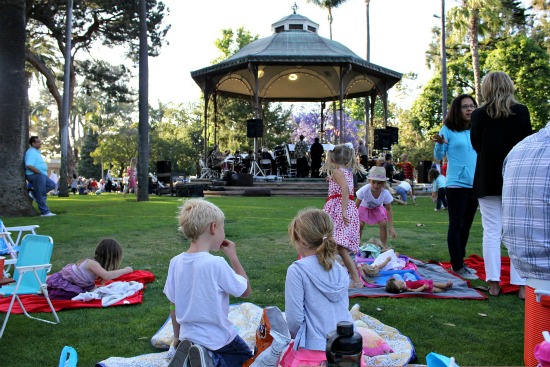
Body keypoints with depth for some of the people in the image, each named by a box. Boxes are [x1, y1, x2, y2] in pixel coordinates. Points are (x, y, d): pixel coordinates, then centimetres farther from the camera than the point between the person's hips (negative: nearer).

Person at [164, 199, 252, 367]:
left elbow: (173, 306, 3)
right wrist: (233, 256, -5)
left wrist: (177, 337, 18)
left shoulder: (175, 262, -7)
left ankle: (184, 350, 2)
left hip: (188, 336, 5)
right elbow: (245, 291, -10)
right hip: (218, 338, -5)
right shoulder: (216, 264, -24)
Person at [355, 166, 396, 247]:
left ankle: (384, 247, -2)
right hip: (364, 207, -1)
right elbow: (356, 206, -25)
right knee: (360, 224, -19)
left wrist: (391, 227, -22)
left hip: (377, 208, 1)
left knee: (383, 224, -17)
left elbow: (389, 210, -19)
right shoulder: (364, 190, -38)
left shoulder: (386, 193, -33)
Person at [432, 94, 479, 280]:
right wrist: (439, 143, -23)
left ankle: (460, 261, 24)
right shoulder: (448, 130, -4)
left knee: (466, 226, 13)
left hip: (474, 184, 6)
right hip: (456, 184, -6)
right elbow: (438, 156, -4)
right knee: (456, 225, -1)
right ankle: (458, 266, 4)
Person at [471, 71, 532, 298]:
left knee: (491, 231, 4)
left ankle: (493, 283, 4)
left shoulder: (479, 115, -2)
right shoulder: (521, 112, -2)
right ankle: (522, 284, 5)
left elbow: (476, 145, 6)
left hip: (488, 180, 0)